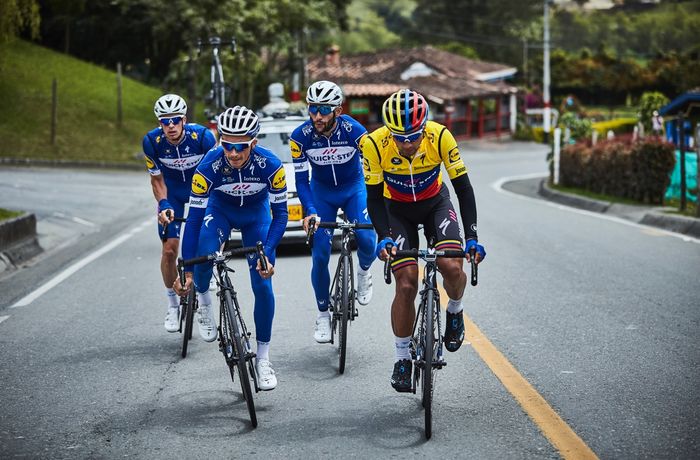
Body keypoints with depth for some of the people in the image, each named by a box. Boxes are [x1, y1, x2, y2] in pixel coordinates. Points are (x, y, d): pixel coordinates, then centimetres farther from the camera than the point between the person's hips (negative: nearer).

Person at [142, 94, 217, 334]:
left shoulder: (203, 136, -30)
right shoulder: (152, 141, -24)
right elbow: (157, 179, -11)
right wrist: (163, 205, -27)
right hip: (172, 193, 1)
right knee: (169, 247, -10)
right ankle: (173, 302, 7)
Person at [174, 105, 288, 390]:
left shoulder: (270, 165, -33)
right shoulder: (209, 166, -33)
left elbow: (280, 213, -23)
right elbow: (194, 218, -29)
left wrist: (267, 255, -35)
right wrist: (187, 271, -32)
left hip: (256, 215, 1)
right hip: (220, 209, 0)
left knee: (263, 286, -9)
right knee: (204, 253, -33)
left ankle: (263, 358, 6)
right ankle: (203, 299, 0)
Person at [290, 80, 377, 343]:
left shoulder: (354, 131, -27)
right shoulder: (300, 136, -24)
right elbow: (301, 179, -19)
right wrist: (310, 212, -34)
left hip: (353, 187, -1)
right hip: (322, 191, 1)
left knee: (367, 240, -23)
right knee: (320, 255, -9)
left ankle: (364, 272, 13)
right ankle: (323, 314, 9)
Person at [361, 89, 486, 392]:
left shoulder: (440, 137, -28)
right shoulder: (375, 144, -29)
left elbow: (463, 188, -22)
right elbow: (374, 198, -20)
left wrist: (471, 237, -29)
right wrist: (383, 237, -34)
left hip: (435, 204, 1)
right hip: (397, 210, 0)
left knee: (452, 267, -23)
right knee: (406, 285, -11)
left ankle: (454, 311, 11)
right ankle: (402, 358, 6)